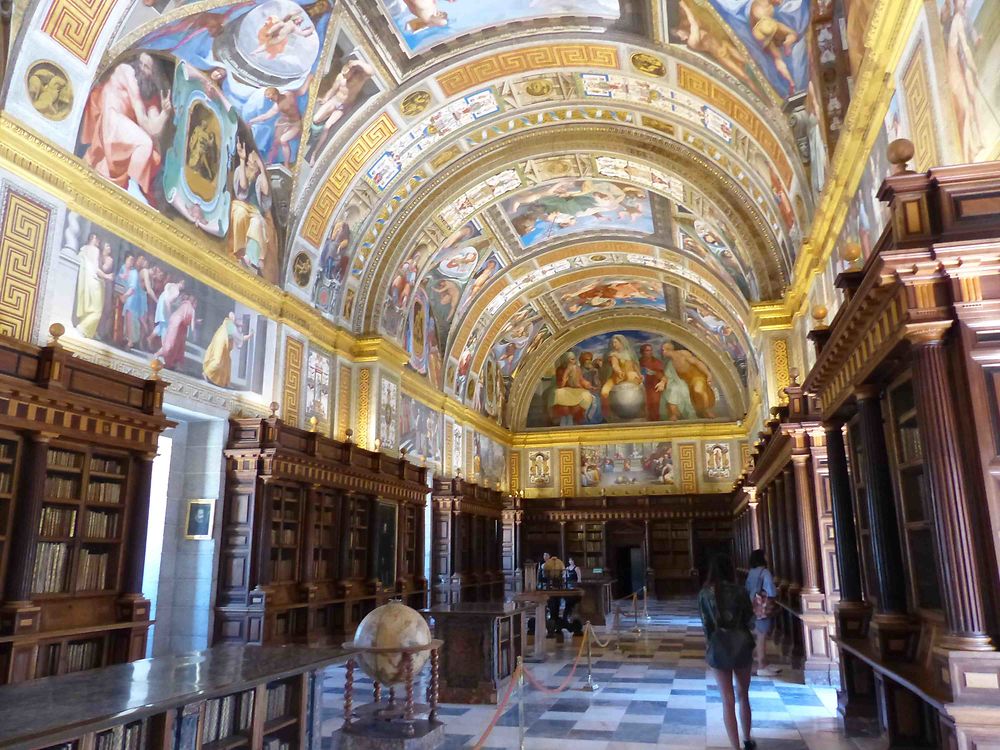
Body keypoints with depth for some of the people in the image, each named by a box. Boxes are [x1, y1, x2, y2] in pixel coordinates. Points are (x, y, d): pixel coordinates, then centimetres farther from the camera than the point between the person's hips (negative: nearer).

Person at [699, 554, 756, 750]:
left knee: (728, 701, 6)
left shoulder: (705, 593, -6)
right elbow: (749, 619, 1)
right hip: (741, 645, 2)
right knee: (743, 695, 22)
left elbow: (705, 623, -3)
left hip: (718, 647, -1)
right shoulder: (739, 591, -7)